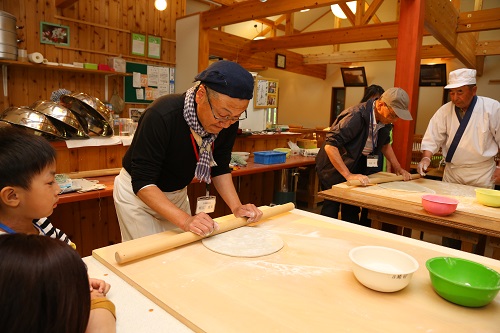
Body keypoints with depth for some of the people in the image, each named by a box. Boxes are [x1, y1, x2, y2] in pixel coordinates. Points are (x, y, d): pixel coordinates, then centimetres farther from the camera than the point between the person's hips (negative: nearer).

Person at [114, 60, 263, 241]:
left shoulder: (228, 123, -17)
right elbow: (142, 182, -31)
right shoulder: (161, 116, -34)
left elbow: (220, 168, -3)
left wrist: (236, 207, -15)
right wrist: (185, 220, -40)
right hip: (137, 192, -4)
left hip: (178, 193, 5)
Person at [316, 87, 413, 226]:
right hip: (334, 167, -7)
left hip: (356, 167, 7)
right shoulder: (356, 116, -29)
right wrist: (348, 175, -36)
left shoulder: (385, 121, -4)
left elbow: (385, 143, 16)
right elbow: (330, 146, -34)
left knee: (352, 211, 11)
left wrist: (397, 168, 6)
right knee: (331, 209, 0)